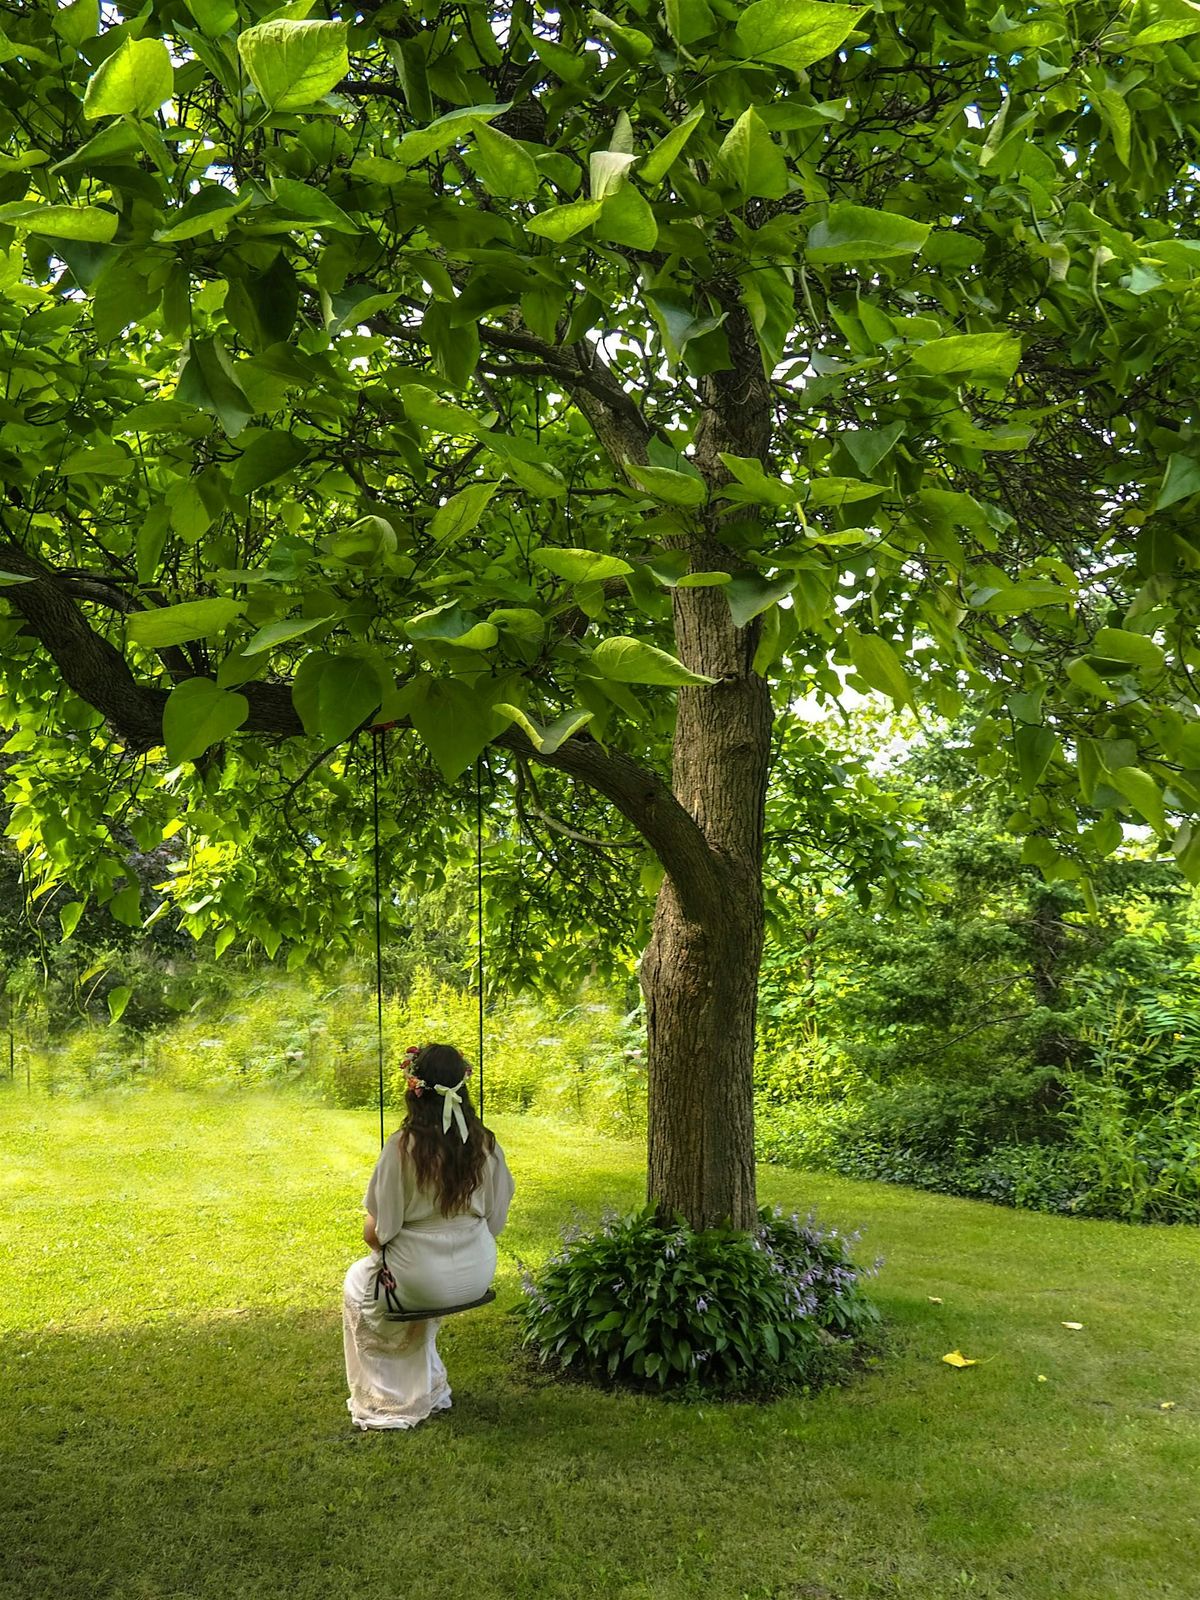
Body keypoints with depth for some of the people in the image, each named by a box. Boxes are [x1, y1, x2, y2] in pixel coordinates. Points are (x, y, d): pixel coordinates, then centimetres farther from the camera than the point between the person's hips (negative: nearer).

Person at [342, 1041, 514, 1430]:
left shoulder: (402, 1146, -19)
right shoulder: (485, 1143, -6)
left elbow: (376, 1231, -14)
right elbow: (496, 1219, 3)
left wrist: (378, 1239, 9)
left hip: (421, 1279, -4)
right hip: (477, 1275, 5)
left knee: (358, 1283, 28)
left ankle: (383, 1399, 33)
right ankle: (426, 1388, 43)